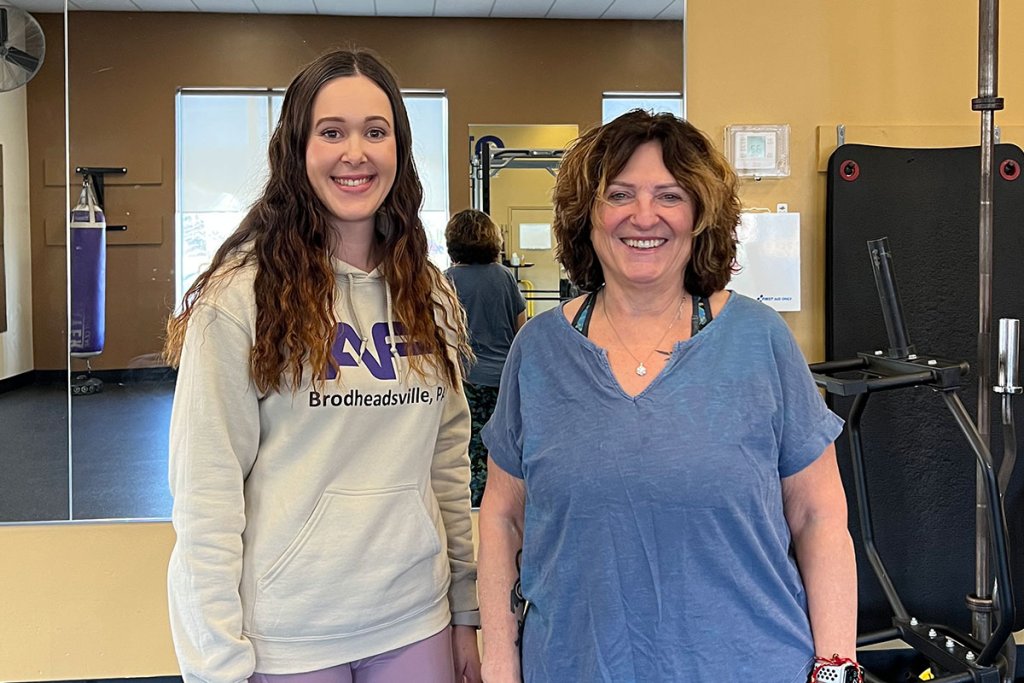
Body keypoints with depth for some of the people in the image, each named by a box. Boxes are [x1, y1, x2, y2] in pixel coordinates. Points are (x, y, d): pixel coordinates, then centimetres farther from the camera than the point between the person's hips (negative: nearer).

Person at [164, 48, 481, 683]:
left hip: (416, 621, 5)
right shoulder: (239, 296, -12)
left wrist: (467, 612, 9)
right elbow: (204, 493, -12)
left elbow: (450, 466, 7)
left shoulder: (429, 296, 3)